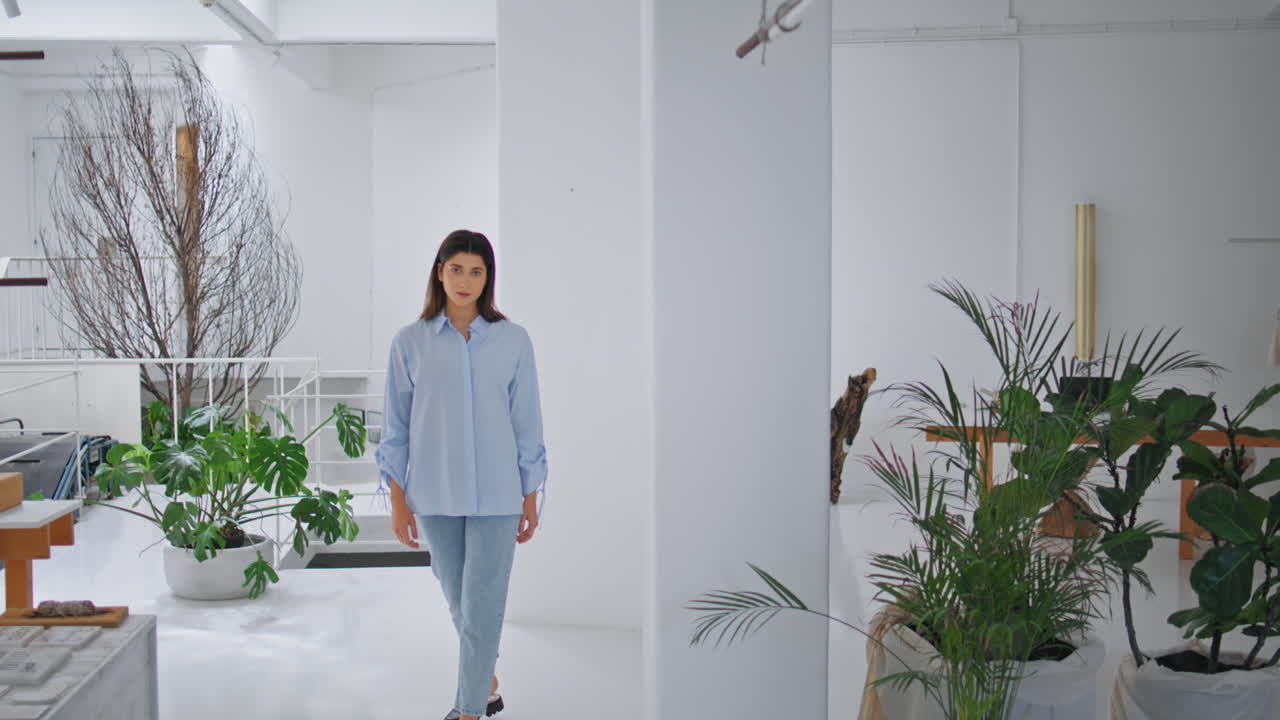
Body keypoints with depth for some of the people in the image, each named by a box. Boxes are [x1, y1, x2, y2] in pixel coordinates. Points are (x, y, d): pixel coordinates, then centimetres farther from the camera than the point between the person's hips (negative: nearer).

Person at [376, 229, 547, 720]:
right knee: (459, 602, 15)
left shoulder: (513, 340, -1)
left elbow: (527, 424, 2)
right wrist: (398, 502, 0)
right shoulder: (410, 342, 0)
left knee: (483, 606, -3)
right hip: (435, 495, 2)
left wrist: (530, 500, 3)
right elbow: (396, 428, 3)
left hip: (496, 494, -1)